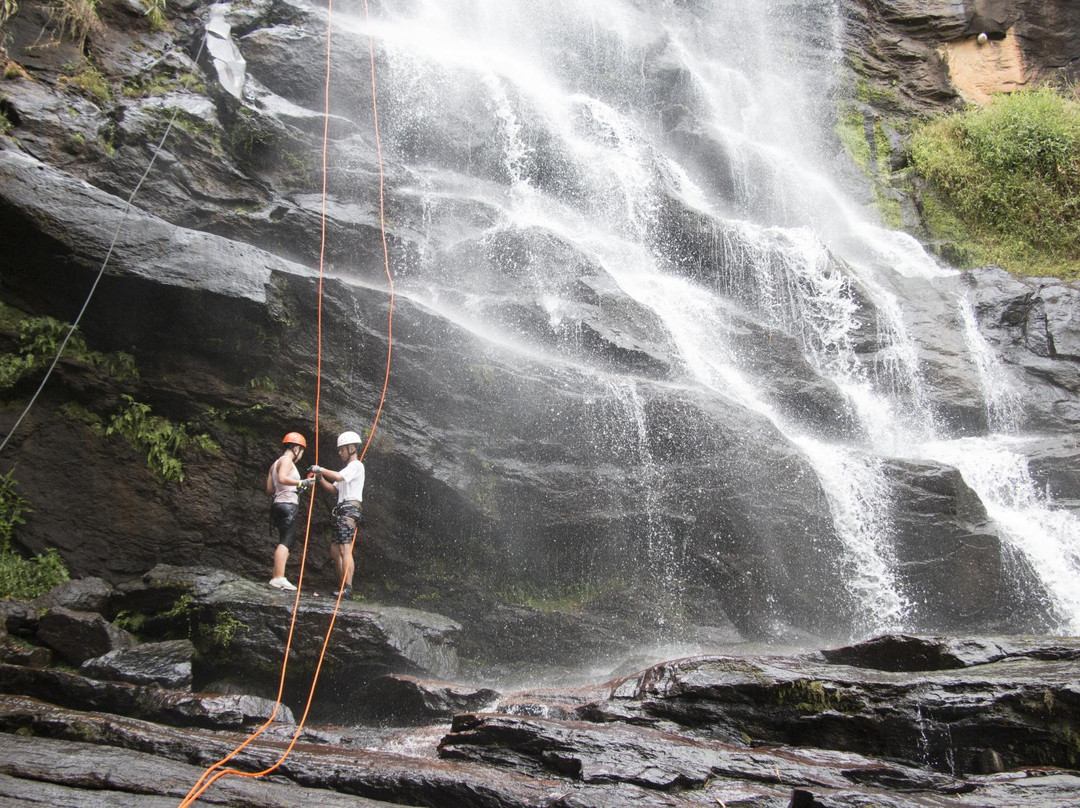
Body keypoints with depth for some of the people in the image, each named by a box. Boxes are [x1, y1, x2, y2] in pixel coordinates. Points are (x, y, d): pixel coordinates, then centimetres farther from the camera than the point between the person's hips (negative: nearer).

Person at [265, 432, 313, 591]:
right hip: (288, 504, -10)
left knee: (285, 542, 13)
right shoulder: (286, 460, -4)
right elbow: (282, 478, -23)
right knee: (285, 542, -16)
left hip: (278, 504, 10)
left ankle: (276, 578, 10)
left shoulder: (276, 464, 25)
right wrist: (301, 483, -23)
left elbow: (269, 489, 21)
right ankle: (279, 578, -25)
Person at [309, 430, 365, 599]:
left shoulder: (357, 466, -3)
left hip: (350, 509, -10)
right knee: (335, 550, 8)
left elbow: (339, 477, -20)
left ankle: (347, 588, -23)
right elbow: (334, 489, 25)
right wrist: (320, 478, 12)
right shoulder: (347, 469, 28)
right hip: (341, 512, 10)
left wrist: (320, 469, -10)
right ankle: (343, 587, 9)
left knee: (345, 549, -18)